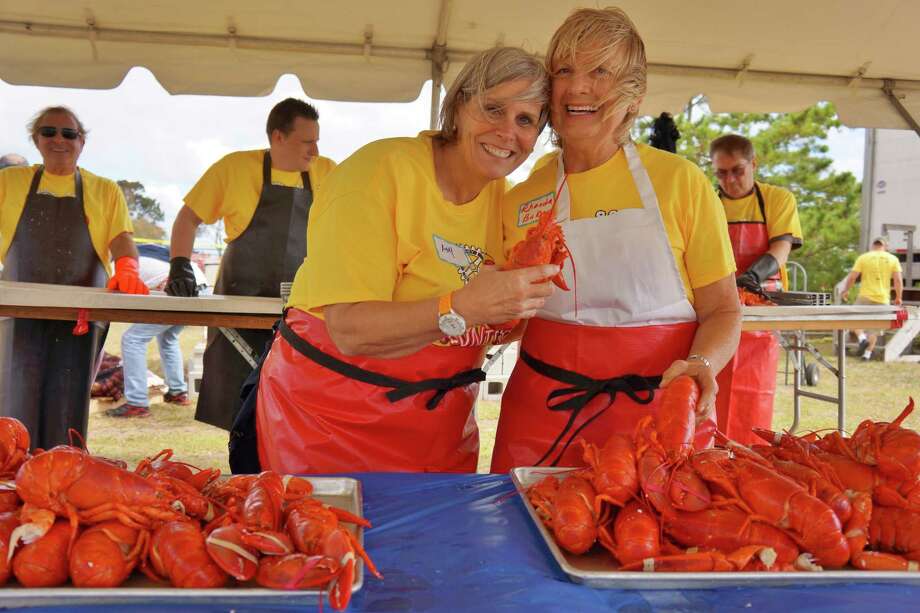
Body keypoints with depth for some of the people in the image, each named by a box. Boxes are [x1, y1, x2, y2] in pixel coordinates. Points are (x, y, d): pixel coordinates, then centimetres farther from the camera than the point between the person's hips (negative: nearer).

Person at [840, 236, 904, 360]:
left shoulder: (863, 258, 0)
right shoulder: (893, 259, 4)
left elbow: (852, 277, -4)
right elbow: (898, 280, -2)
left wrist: (845, 290, 11)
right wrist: (898, 297, 9)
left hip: (865, 297, -2)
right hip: (883, 299, 2)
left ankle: (862, 338, -9)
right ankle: (867, 353, 12)